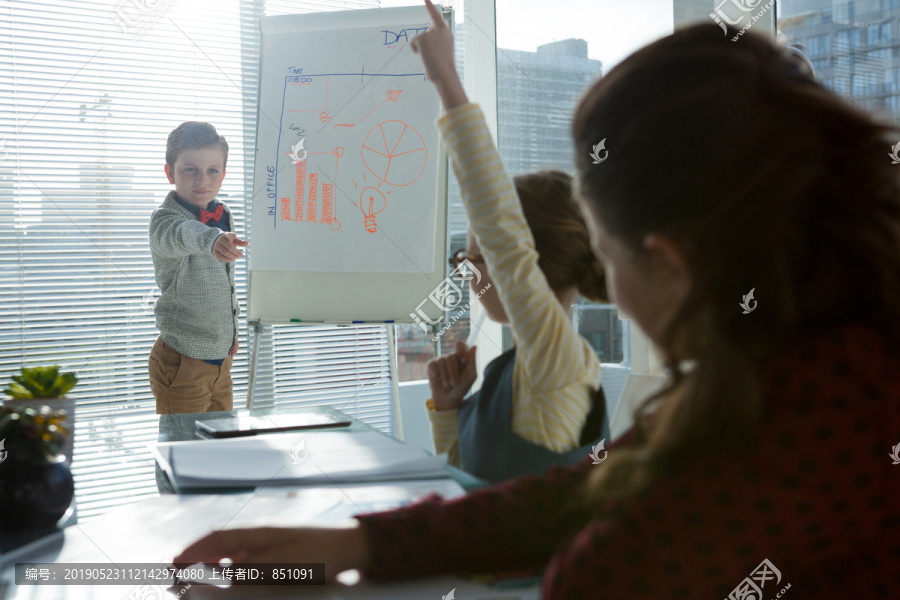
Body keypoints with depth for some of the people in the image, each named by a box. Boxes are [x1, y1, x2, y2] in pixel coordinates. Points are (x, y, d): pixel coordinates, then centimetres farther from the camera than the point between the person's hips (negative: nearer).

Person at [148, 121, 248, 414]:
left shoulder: (223, 215, 6)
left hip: (221, 356, 7)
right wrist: (211, 239, -64)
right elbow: (182, 234, -42)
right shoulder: (165, 218, -16)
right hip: (183, 361, -7)